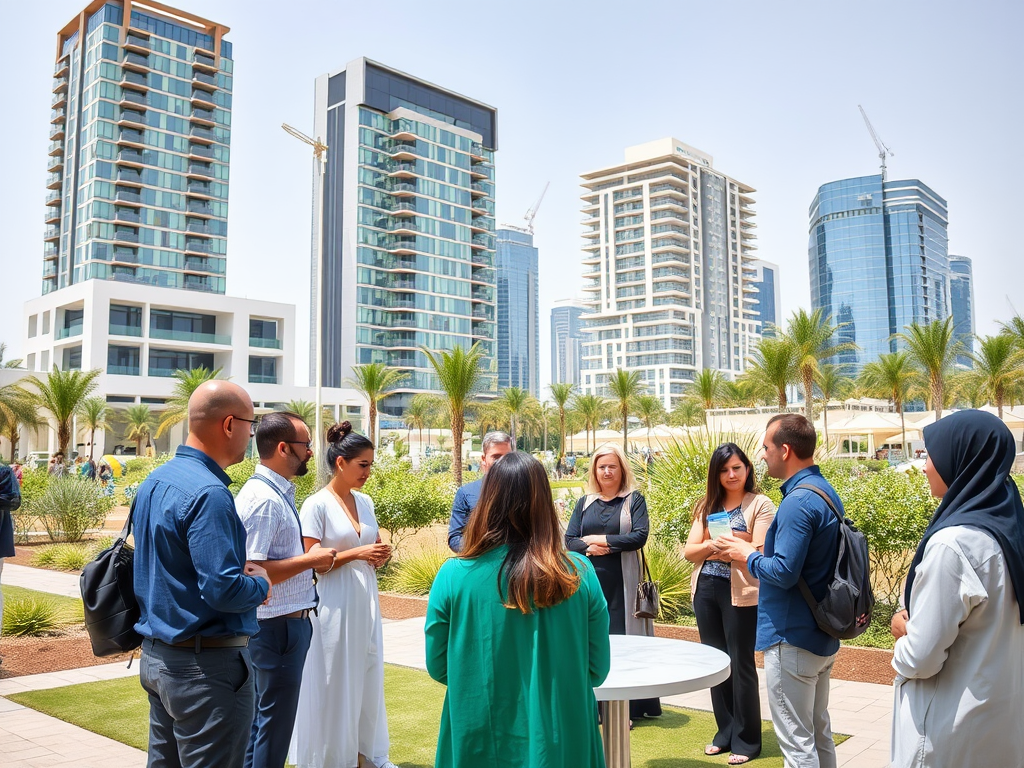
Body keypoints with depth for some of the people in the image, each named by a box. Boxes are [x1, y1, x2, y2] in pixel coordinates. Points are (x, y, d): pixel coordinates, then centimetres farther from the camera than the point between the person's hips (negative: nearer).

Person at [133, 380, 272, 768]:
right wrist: (261, 583, -6)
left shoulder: (154, 481, 7)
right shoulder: (208, 493, -22)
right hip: (207, 664, -9)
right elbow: (224, 590, -27)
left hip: (155, 658, 9)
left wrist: (238, 570, 8)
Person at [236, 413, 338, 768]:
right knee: (274, 718, 5)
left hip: (288, 621, 10)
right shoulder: (263, 498, -22)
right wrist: (310, 559, -20)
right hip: (278, 626, -10)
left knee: (264, 713, 21)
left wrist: (310, 561, 6)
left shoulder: (280, 492, 8)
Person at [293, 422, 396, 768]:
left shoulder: (365, 502, 7)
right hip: (333, 605, -6)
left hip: (365, 601, 6)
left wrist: (380, 555, -3)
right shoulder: (317, 505, -11)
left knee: (368, 677, 13)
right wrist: (356, 553, -20)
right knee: (334, 682, 4)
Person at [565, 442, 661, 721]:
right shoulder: (584, 503, 12)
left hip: (622, 582, -3)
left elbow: (639, 536, -10)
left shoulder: (634, 500, 3)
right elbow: (569, 539, 5)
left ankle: (628, 706, 7)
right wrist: (590, 548, -15)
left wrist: (599, 539, -9)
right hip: (590, 581, 3)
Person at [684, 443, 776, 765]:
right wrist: (714, 544, -13)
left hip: (741, 593, -5)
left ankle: (746, 740, 17)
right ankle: (725, 732, 26)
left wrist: (720, 547, -12)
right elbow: (689, 552, 5)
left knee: (740, 664, 3)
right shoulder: (707, 506, 11)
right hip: (705, 591, 5)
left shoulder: (760, 504, -6)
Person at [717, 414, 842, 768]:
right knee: (819, 732, 20)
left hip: (793, 639, -10)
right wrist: (761, 551, 10)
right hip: (823, 634, 10)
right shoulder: (825, 491, 8)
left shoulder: (798, 501, -23)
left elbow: (784, 572, -27)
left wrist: (747, 554, -11)